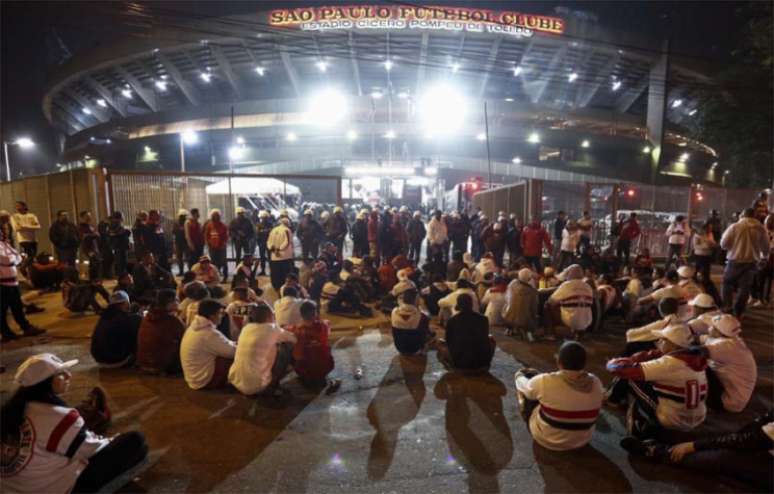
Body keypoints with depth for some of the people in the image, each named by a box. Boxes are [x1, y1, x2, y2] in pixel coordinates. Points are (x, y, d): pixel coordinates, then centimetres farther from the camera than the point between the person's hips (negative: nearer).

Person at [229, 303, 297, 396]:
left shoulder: (246, 327, 7)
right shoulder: (270, 328, -10)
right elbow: (293, 339, 5)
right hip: (255, 386, -7)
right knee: (287, 347, 2)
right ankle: (271, 387, 8)